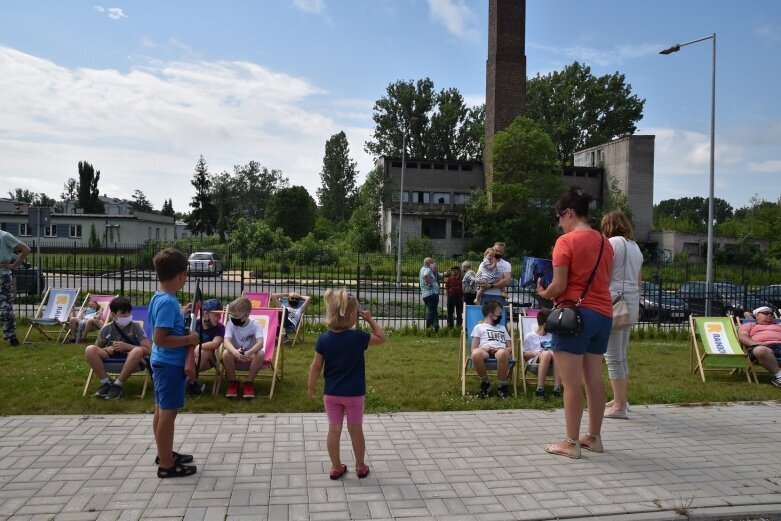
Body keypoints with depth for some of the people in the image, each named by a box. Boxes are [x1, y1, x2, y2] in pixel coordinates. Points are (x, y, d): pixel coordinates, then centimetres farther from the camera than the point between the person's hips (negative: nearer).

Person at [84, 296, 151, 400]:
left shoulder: (136, 326, -8)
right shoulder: (106, 329, -1)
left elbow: (148, 350, -12)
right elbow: (95, 350, 10)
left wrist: (127, 346, -20)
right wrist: (106, 349, -12)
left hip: (132, 361, -2)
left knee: (138, 351, -37)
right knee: (89, 349, -21)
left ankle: (118, 384, -21)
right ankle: (106, 382, -11)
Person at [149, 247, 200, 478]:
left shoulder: (160, 297, 6)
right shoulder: (168, 302, -23)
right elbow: (160, 338, -27)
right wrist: (189, 339, -18)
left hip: (164, 362, 10)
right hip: (170, 364, -10)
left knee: (161, 410, 19)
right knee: (168, 412, 0)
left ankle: (164, 454, 34)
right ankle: (167, 465, 10)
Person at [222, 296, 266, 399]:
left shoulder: (255, 325, -16)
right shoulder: (231, 325, -13)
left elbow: (260, 343, -32)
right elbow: (226, 341, -30)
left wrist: (248, 353, -52)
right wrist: (235, 352, -53)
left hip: (251, 355, -1)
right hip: (235, 354, 1)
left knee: (260, 353, -34)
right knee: (226, 353, -31)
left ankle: (249, 382, -15)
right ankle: (232, 382, -10)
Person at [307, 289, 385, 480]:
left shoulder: (323, 339, -10)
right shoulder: (358, 337, -18)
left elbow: (316, 366, -4)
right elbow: (381, 338, -3)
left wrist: (310, 387, 8)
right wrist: (370, 320, -2)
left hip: (331, 393, 2)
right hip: (354, 394, -2)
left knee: (334, 429, 11)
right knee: (356, 430, 12)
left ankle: (336, 467, 22)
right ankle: (361, 467, 26)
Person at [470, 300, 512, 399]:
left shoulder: (502, 328, 35)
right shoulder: (479, 327, 22)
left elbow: (510, 347, 25)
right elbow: (473, 349, 11)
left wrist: (505, 349, 0)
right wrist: (483, 347, -11)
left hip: (500, 351, 2)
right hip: (485, 351, -1)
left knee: (502, 353, -40)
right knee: (476, 354, -41)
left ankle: (502, 386, -23)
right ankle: (485, 383, -16)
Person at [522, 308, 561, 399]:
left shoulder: (552, 336, 23)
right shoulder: (529, 336, 10)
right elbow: (524, 355, 8)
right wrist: (537, 353, -10)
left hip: (551, 362, 3)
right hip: (535, 362, -3)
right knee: (546, 353, -38)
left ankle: (557, 388, -39)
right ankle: (540, 388, -38)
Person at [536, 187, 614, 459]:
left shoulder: (566, 241, -10)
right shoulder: (605, 243, 11)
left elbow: (558, 287, -14)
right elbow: (604, 283, 14)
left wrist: (542, 293, 6)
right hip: (603, 314, 7)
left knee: (571, 383, -1)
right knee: (594, 379, 14)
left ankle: (571, 443, 6)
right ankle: (594, 437, 23)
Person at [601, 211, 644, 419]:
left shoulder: (613, 242, -8)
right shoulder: (635, 246, 17)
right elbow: (639, 281, 21)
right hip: (633, 302, 9)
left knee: (613, 356, -4)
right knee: (621, 355, 17)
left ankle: (619, 406, -1)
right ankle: (620, 399, 26)